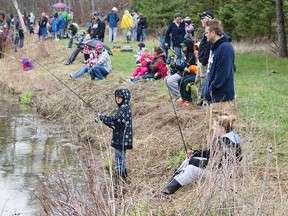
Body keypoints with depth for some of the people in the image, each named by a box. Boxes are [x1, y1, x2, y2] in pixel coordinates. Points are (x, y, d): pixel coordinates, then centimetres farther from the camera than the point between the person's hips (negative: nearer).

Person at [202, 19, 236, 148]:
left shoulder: (225, 48, -18)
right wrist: (207, 89, 11)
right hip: (213, 97, 10)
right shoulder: (215, 47, 13)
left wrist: (211, 89, -15)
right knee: (210, 127, 17)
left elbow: (223, 74, -22)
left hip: (221, 98, -10)